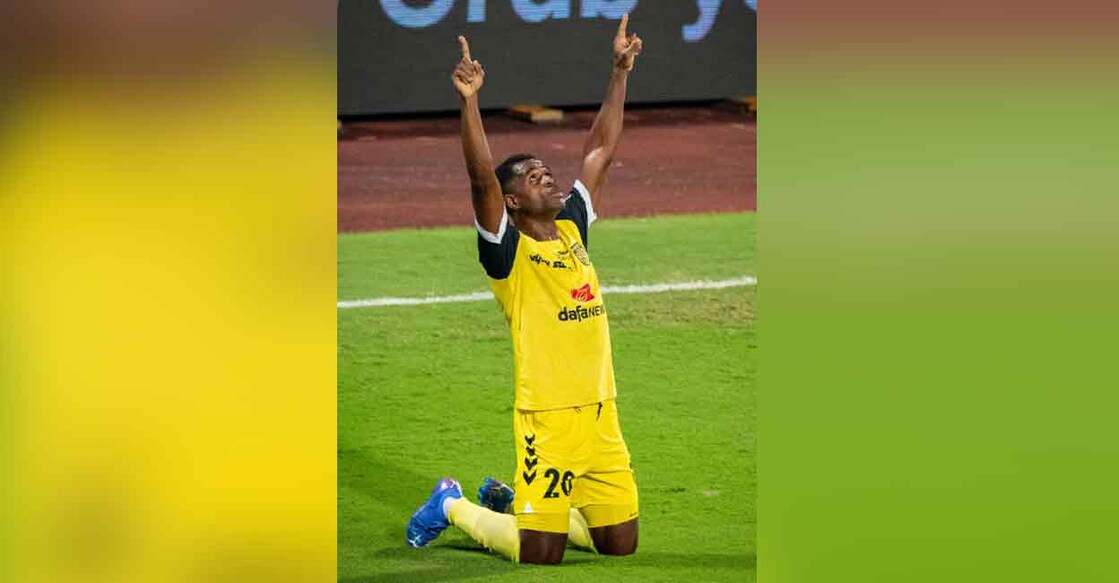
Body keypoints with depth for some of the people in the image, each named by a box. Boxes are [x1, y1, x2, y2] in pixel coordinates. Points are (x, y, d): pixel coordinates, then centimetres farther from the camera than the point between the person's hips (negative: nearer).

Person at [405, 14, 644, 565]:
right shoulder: (506, 249, -5)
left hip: (601, 414, 7)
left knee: (621, 542, 10)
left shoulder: (572, 230, 13)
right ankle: (453, 506, 21)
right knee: (540, 553, -6)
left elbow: (600, 151, 17)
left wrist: (619, 72, 16)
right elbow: (482, 176, -20)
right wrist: (469, 102, -30)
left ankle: (509, 501, 31)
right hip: (547, 417, -7)